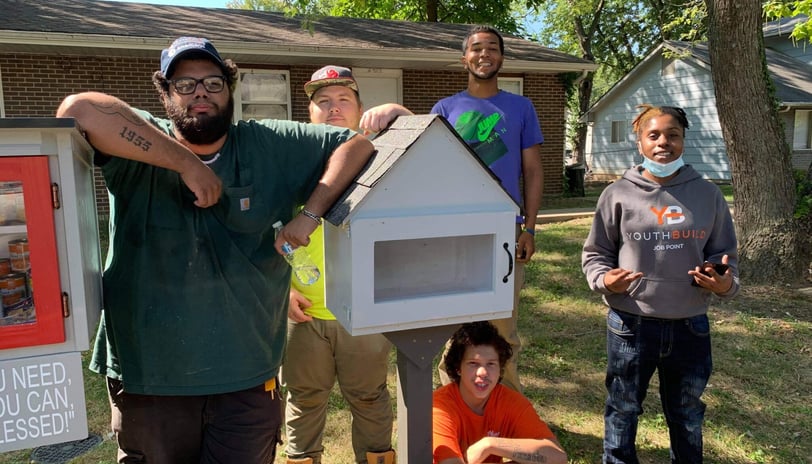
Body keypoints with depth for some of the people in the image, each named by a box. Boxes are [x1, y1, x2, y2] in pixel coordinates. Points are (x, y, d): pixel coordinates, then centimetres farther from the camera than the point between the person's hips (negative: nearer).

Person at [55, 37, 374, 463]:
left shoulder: (272, 147, 1)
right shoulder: (142, 148, -4)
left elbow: (357, 143, -1)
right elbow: (78, 109, -22)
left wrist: (310, 213, -13)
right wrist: (186, 162, -23)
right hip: (147, 379, 0)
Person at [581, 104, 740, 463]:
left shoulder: (707, 194, 3)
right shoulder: (618, 194, -4)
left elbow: (723, 257, 10)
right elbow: (595, 255, 2)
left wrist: (726, 283, -11)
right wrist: (604, 280, -18)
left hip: (691, 327, 3)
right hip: (631, 325, -2)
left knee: (687, 414, 22)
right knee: (623, 409, 15)